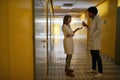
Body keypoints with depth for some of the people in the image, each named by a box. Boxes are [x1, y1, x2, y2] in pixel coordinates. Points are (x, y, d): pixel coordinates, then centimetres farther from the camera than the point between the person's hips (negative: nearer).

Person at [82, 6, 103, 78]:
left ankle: (100, 72, 1)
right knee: (93, 55, 14)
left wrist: (92, 36, -17)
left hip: (96, 40, -9)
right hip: (92, 40, 9)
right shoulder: (93, 19, 17)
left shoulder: (98, 18, -11)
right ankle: (94, 68, 26)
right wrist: (86, 26, 12)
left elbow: (99, 30, -21)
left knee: (97, 56, -7)